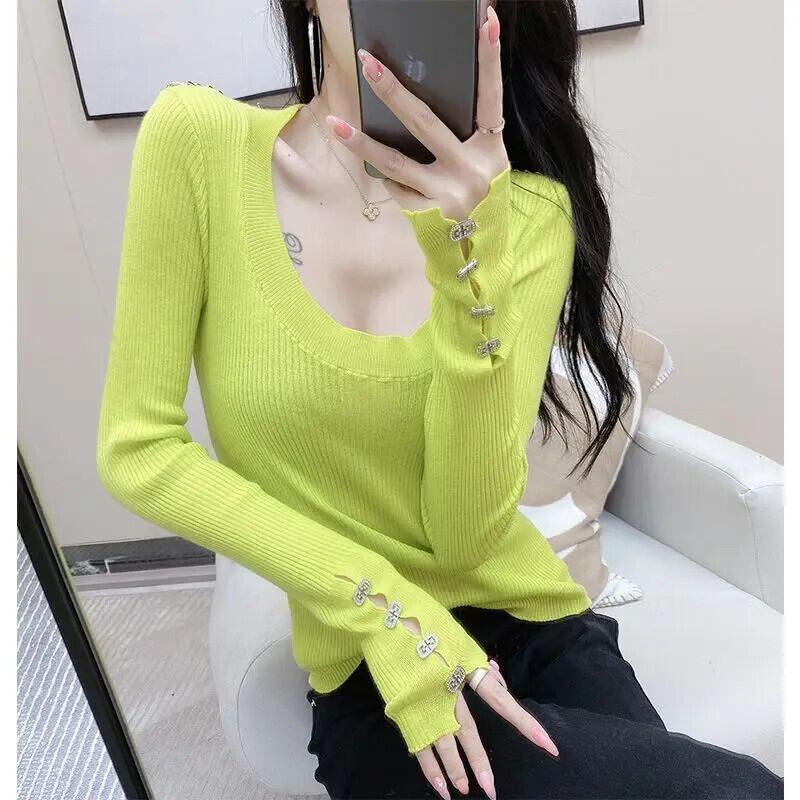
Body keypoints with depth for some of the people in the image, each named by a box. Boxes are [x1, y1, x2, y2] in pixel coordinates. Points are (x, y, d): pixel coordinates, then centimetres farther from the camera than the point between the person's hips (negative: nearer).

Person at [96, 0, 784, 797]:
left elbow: (465, 531, -14)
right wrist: (378, 604, -16)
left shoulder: (528, 210, -8)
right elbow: (136, 452, -9)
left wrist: (468, 262, -27)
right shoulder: (198, 142, -9)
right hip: (368, 683, -2)